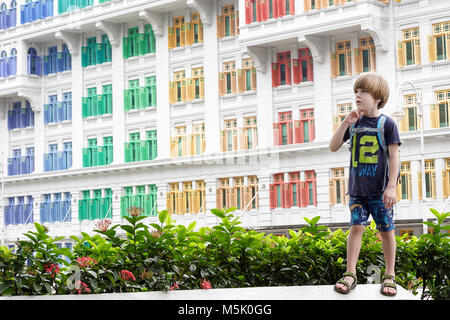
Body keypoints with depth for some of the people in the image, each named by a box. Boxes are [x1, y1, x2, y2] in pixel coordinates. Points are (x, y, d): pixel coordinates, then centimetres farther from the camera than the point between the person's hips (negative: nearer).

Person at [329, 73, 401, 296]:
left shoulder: (387, 124, -4)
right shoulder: (354, 123, 8)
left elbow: (394, 157, -6)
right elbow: (333, 147, 4)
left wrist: (391, 187, -13)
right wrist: (345, 123, -8)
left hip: (380, 189, -3)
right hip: (357, 188, 3)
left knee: (386, 230, 3)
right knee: (356, 226, -3)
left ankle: (390, 276, 12)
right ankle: (350, 274, -2)